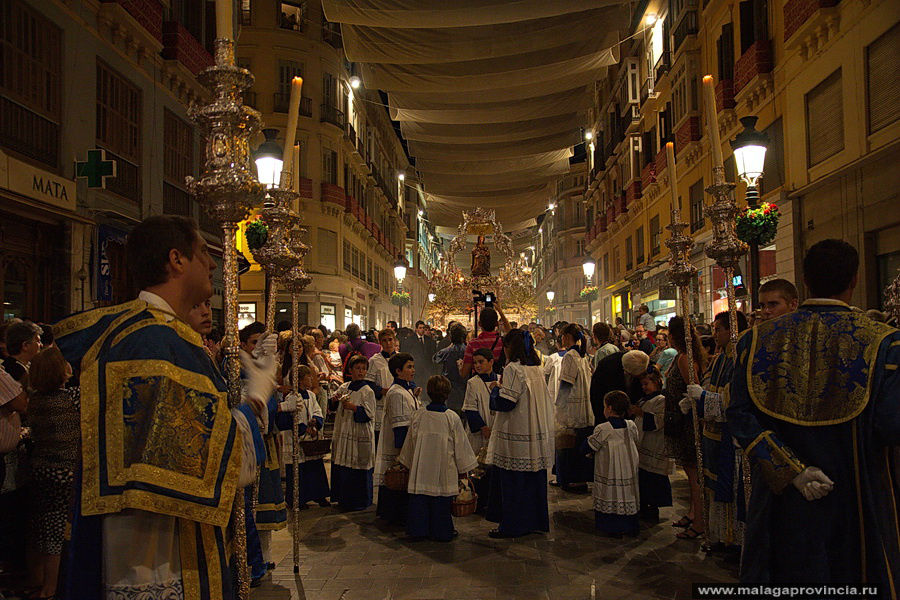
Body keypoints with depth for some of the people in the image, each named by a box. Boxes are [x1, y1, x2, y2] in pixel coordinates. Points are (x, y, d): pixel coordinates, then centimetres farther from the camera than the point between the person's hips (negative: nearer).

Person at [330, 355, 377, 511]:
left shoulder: (367, 391, -7)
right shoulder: (344, 387, 10)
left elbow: (370, 413, -13)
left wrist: (352, 407, -21)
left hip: (360, 435, -6)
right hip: (343, 434, 6)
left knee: (357, 469, -1)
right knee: (342, 468, 11)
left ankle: (359, 501, 12)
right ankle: (344, 499, 26)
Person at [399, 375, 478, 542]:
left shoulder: (418, 415, -3)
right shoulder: (452, 418, -9)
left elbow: (410, 442, 7)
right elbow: (460, 445, -2)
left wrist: (407, 463, 21)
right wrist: (463, 469, 9)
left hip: (421, 468, 2)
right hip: (444, 471, -2)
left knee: (419, 499, 11)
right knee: (441, 502, 7)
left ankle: (418, 530, 17)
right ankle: (440, 531, 16)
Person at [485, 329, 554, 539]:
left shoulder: (513, 369, -15)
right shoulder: (537, 368, 8)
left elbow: (505, 402, -20)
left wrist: (496, 389, 0)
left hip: (516, 436, -8)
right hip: (538, 433, 8)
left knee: (512, 482, 1)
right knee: (533, 479, 15)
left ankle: (512, 525, 7)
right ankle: (535, 520, 23)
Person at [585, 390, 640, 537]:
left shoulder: (603, 429, -15)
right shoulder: (631, 426, -2)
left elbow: (587, 447, -8)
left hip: (609, 473, -5)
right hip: (629, 473, 5)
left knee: (611, 498, 2)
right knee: (628, 496, 13)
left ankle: (613, 528, 3)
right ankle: (631, 526, 19)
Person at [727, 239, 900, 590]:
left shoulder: (758, 340, -6)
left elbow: (740, 414, -12)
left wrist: (791, 470, -12)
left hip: (782, 497, 2)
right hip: (856, 505, -2)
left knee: (789, 578, 17)